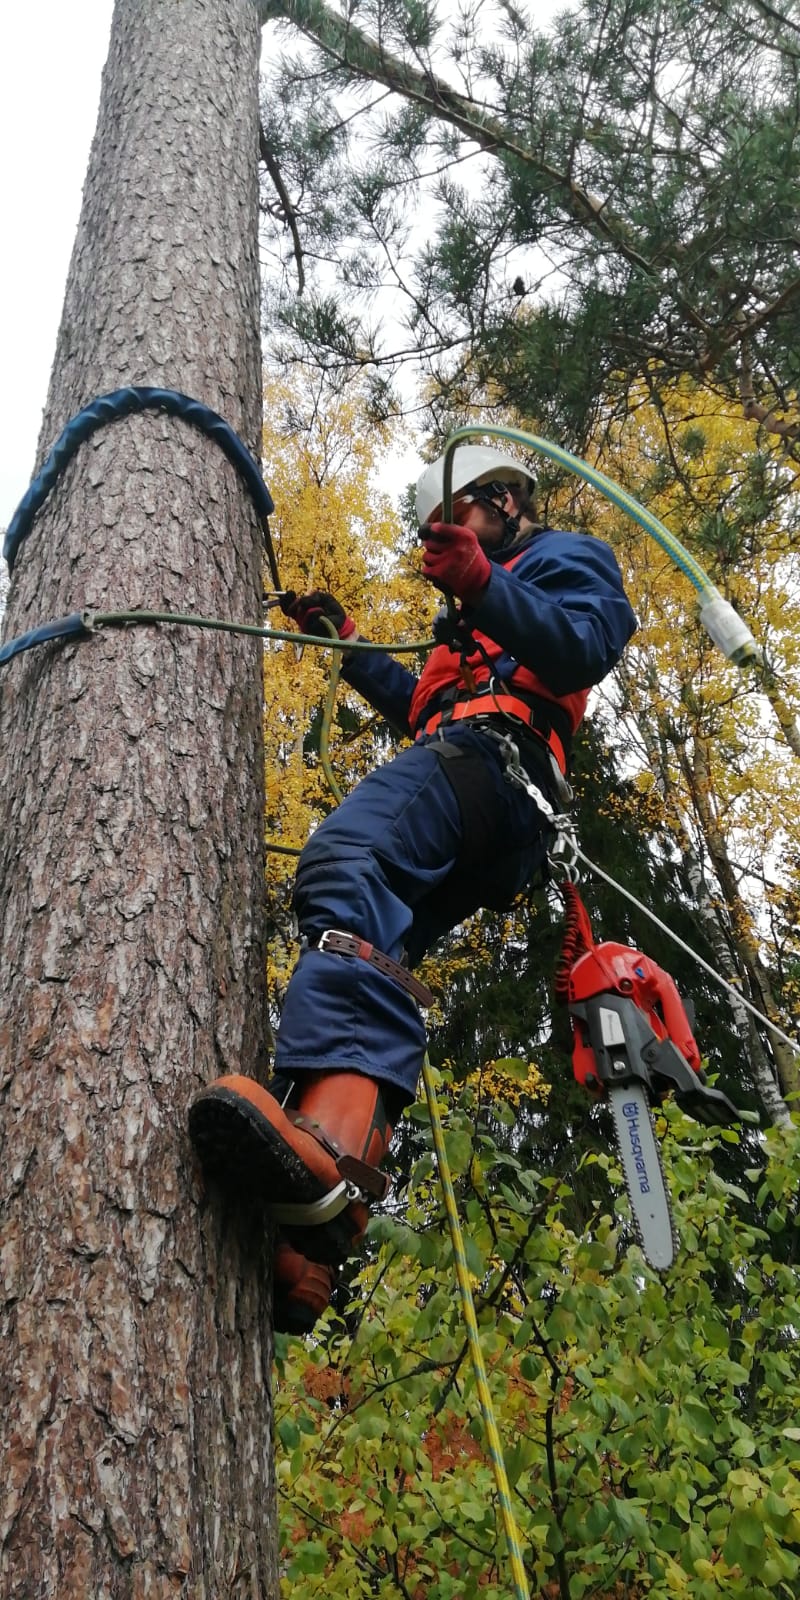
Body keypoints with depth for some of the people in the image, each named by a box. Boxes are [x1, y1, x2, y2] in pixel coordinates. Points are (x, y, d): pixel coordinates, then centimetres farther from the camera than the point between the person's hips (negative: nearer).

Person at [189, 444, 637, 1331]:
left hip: (493, 755, -9)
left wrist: (483, 585, -18)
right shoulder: (479, 618, 46)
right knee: (361, 963, -9)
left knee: (345, 865, -36)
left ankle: (330, 1138, -60)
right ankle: (311, 1240, -26)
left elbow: (587, 645, -4)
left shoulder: (566, 555, 19)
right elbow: (422, 709, 48)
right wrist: (349, 645, 44)